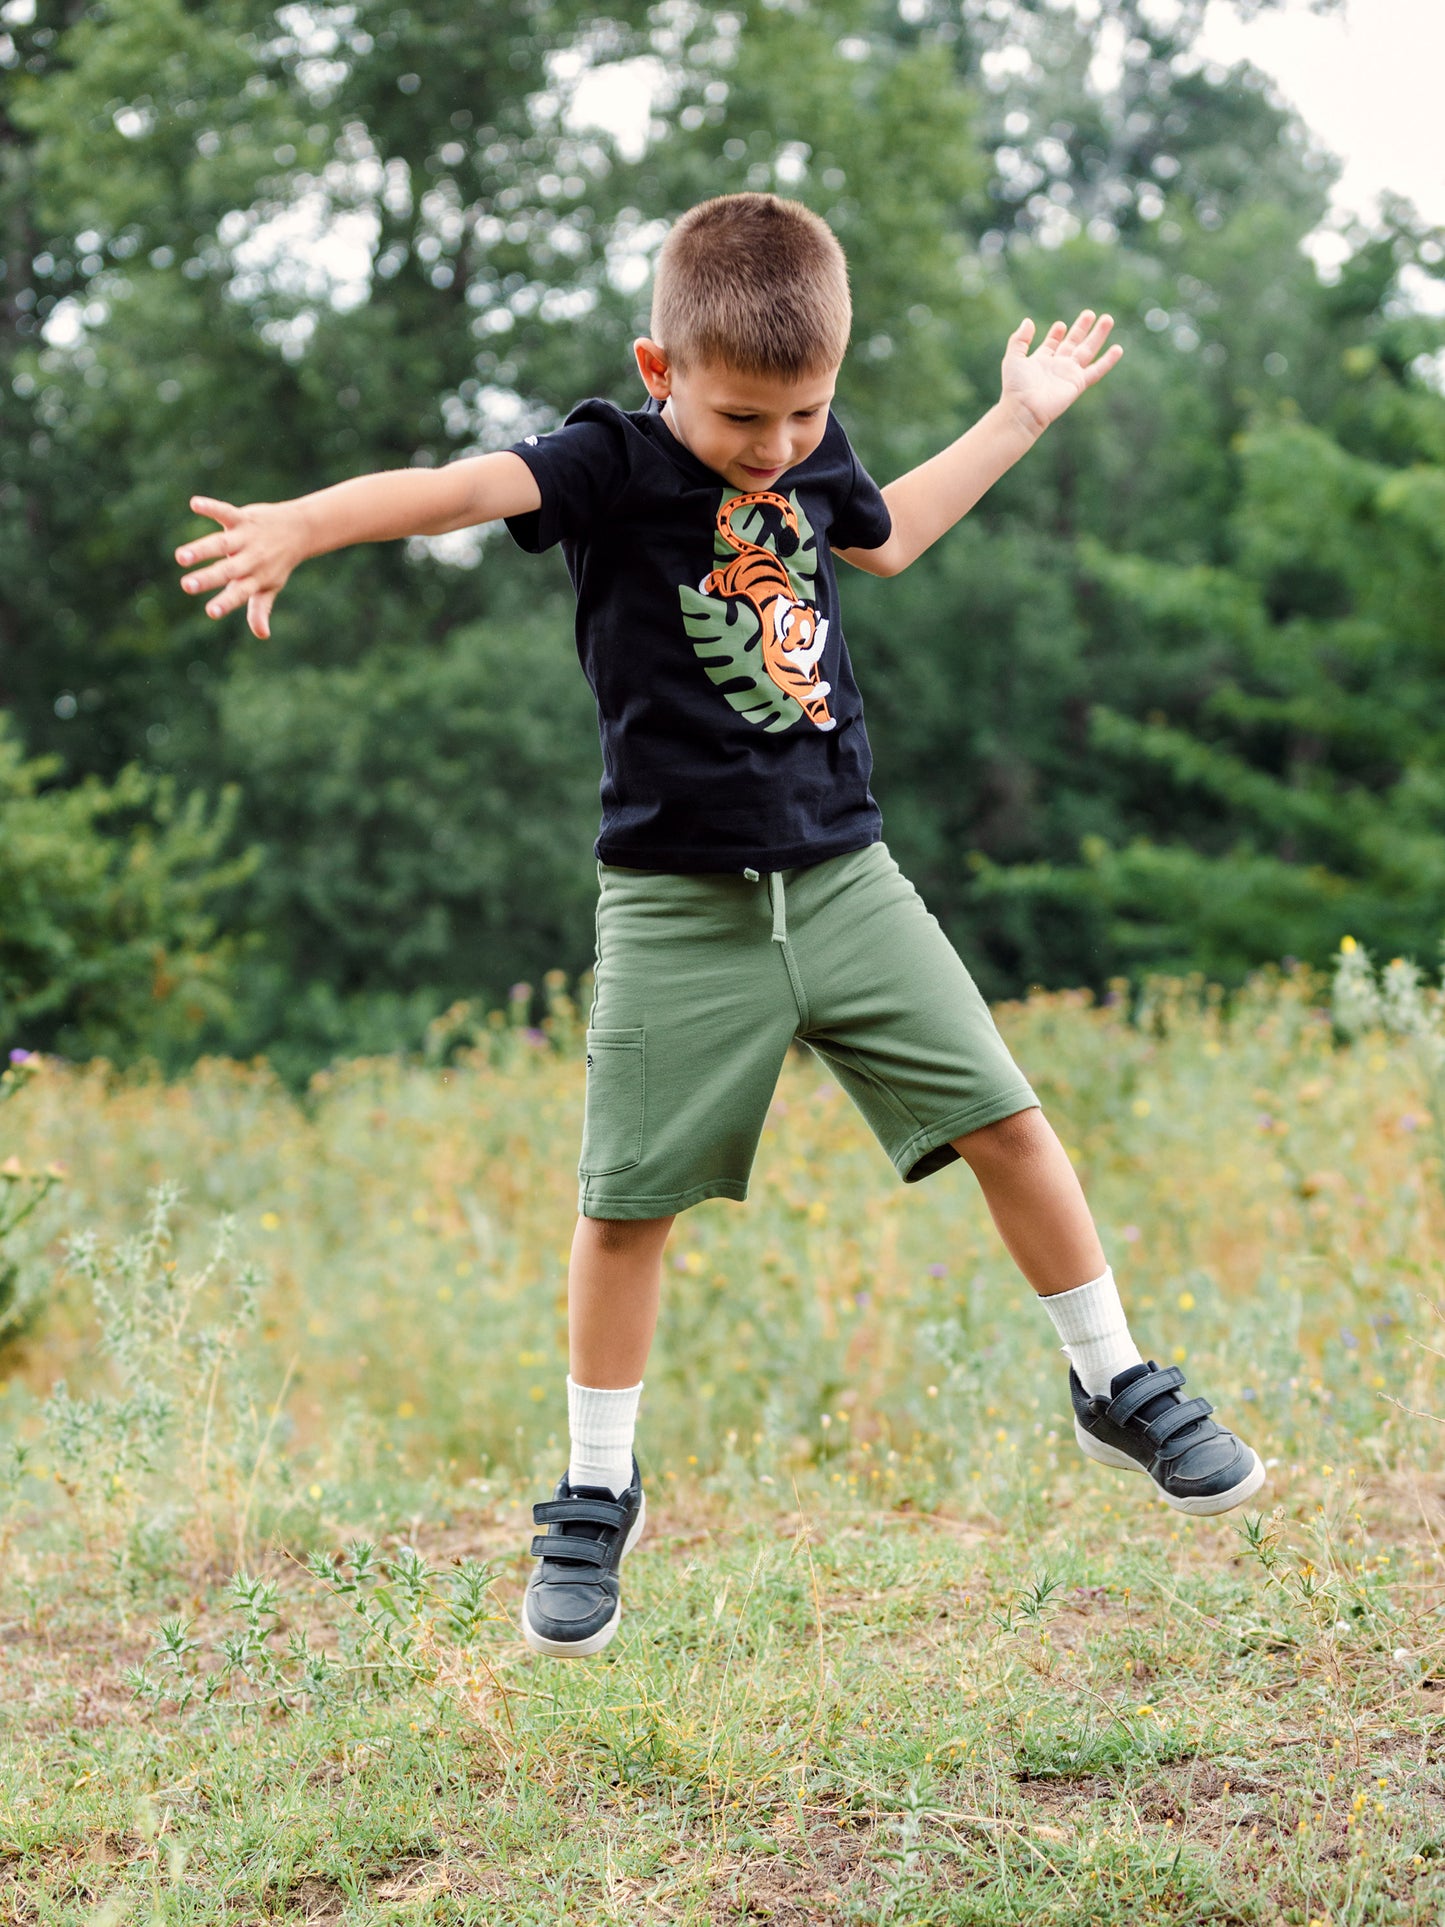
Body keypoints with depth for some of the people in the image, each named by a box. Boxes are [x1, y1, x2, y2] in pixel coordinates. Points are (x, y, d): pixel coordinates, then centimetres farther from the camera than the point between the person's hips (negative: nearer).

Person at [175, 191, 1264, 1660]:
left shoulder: (814, 454, 7)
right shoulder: (612, 464, -10)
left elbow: (884, 536, 31)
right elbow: (461, 487, -29)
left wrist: (1020, 416, 34)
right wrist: (302, 523, -47)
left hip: (844, 875, 4)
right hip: (679, 906, -4)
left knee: (1003, 1121, 3)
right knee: (628, 1201, -1)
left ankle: (1116, 1388, 23)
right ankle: (596, 1501, 17)